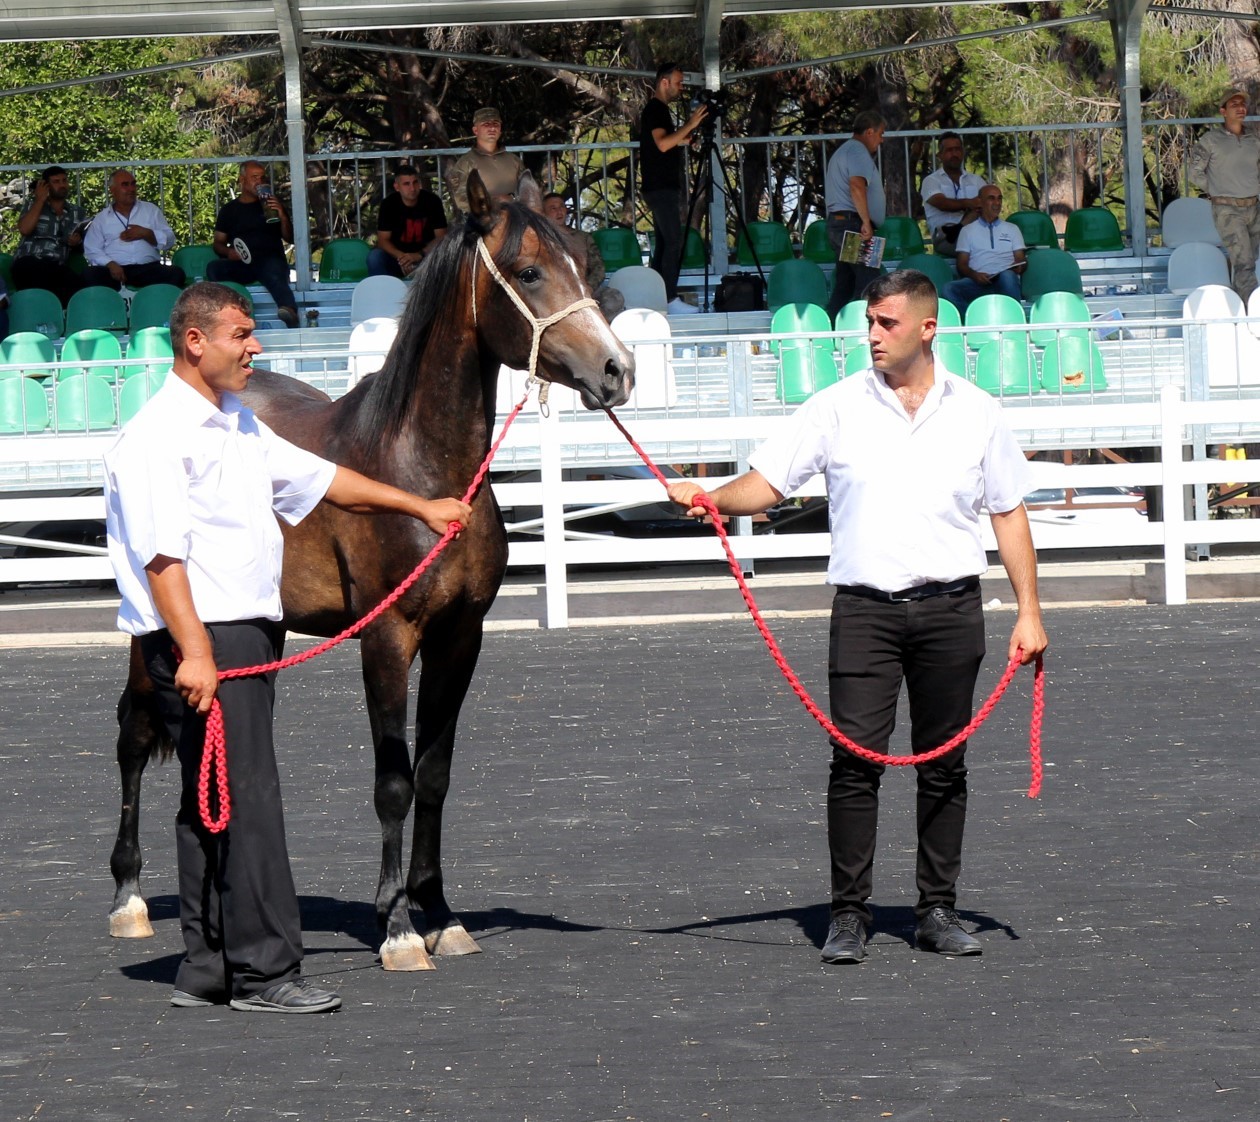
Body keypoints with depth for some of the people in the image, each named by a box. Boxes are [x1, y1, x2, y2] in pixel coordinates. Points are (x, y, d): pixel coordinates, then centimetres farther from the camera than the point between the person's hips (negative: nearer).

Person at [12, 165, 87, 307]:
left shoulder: (78, 213, 23)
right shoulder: (34, 206, 17)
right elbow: (24, 230, -3)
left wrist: (78, 242, -3)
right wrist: (40, 200, 4)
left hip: (58, 266, 2)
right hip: (29, 263, -2)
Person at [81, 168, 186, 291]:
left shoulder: (151, 210, 18)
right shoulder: (101, 219, 15)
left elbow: (169, 240, 12)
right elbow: (92, 250, 4)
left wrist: (146, 234, -5)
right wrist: (110, 264, -14)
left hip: (148, 268, 1)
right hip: (115, 270, -1)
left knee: (176, 273, -28)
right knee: (89, 274, -31)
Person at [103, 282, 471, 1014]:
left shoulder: (239, 426, 18)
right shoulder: (158, 438, -13)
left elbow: (317, 478, 29)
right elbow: (161, 554, -20)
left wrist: (419, 507, 32)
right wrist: (194, 652, -27)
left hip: (249, 634, 10)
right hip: (203, 638, -10)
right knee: (246, 798, -12)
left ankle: (208, 969, 14)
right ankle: (263, 969, -11)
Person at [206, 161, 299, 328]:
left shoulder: (271, 205, 19)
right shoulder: (230, 209, 20)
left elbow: (289, 238, 13)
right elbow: (218, 243, 18)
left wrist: (282, 216, -5)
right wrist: (227, 252, -6)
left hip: (270, 259, -2)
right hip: (241, 264, 2)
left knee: (274, 275, -38)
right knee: (213, 268, -29)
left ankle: (289, 310, -67)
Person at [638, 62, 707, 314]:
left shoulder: (662, 110, 19)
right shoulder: (654, 110, -11)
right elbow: (662, 143, -24)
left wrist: (689, 132, 13)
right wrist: (689, 125, -22)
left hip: (666, 187, 11)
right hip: (661, 187, -11)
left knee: (664, 243, 9)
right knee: (674, 242, -14)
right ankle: (670, 299, -18)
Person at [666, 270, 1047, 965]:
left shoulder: (975, 412, 7)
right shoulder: (837, 408, 3)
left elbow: (1008, 513, 11)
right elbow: (766, 483, 0)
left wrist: (1028, 611, 6)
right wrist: (710, 499, -21)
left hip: (951, 607, 1)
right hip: (864, 608, -1)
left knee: (944, 765, 6)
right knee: (854, 761, -7)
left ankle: (938, 912, 14)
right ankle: (848, 914, -1)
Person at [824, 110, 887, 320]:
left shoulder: (843, 151, 26)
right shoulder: (857, 151, -10)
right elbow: (857, 185, -25)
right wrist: (866, 223, -27)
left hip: (836, 221, 11)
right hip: (852, 222, -11)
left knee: (844, 283, 10)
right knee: (869, 281, -14)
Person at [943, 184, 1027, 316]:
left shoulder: (1012, 229, 26)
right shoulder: (967, 231, 22)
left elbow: (1021, 260, 18)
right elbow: (961, 264, 13)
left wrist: (1018, 267, -8)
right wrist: (974, 275, -10)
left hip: (1005, 281, 0)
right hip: (977, 282, 0)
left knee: (1008, 275, -39)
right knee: (949, 289, -33)